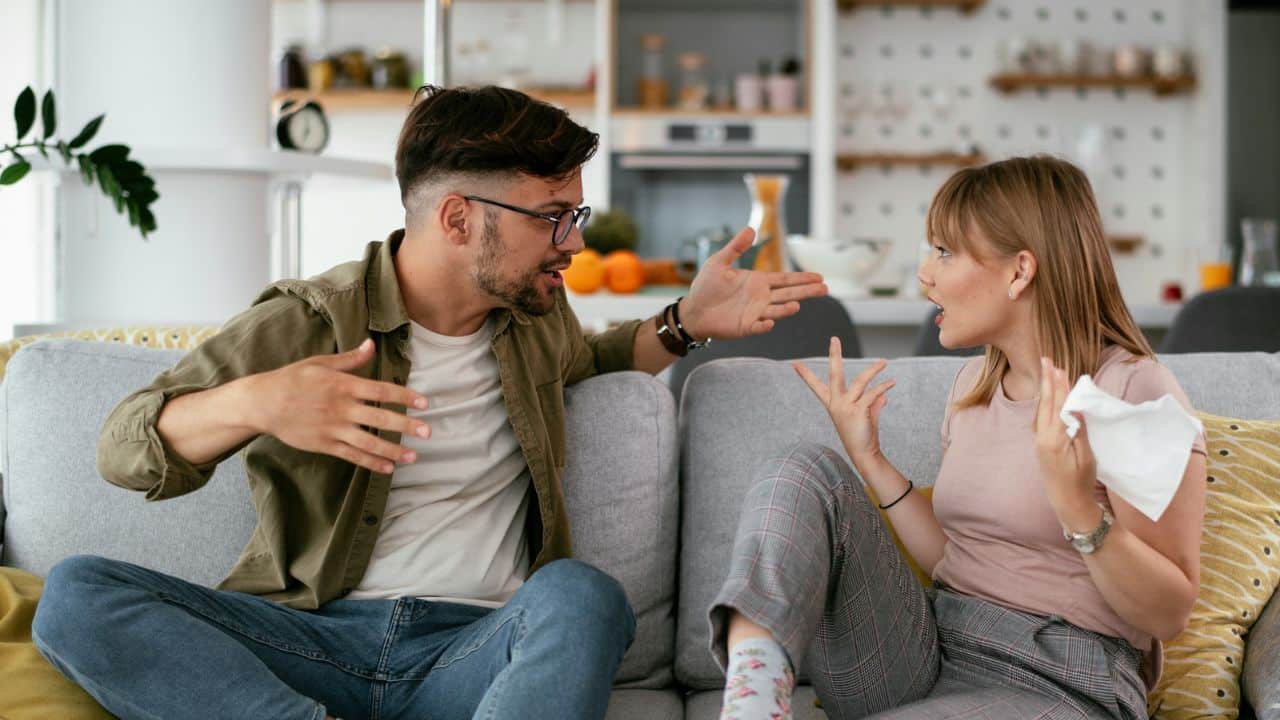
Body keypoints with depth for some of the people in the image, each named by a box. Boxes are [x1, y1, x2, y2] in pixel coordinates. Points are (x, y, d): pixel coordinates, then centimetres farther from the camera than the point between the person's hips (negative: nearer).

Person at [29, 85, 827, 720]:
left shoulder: (538, 314, 14)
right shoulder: (305, 323, 0)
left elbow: (590, 360, 39)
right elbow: (125, 447, -4)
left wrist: (686, 323, 18)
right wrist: (248, 403, -26)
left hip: (476, 645, 2)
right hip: (317, 636, -1)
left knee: (580, 595, -33)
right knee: (78, 592, -25)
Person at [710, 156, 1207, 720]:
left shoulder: (1132, 387, -9)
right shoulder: (973, 384, 13)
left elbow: (1170, 613, -10)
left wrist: (1078, 508, -26)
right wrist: (869, 460, 11)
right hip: (931, 648, 7)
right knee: (808, 472, -15)